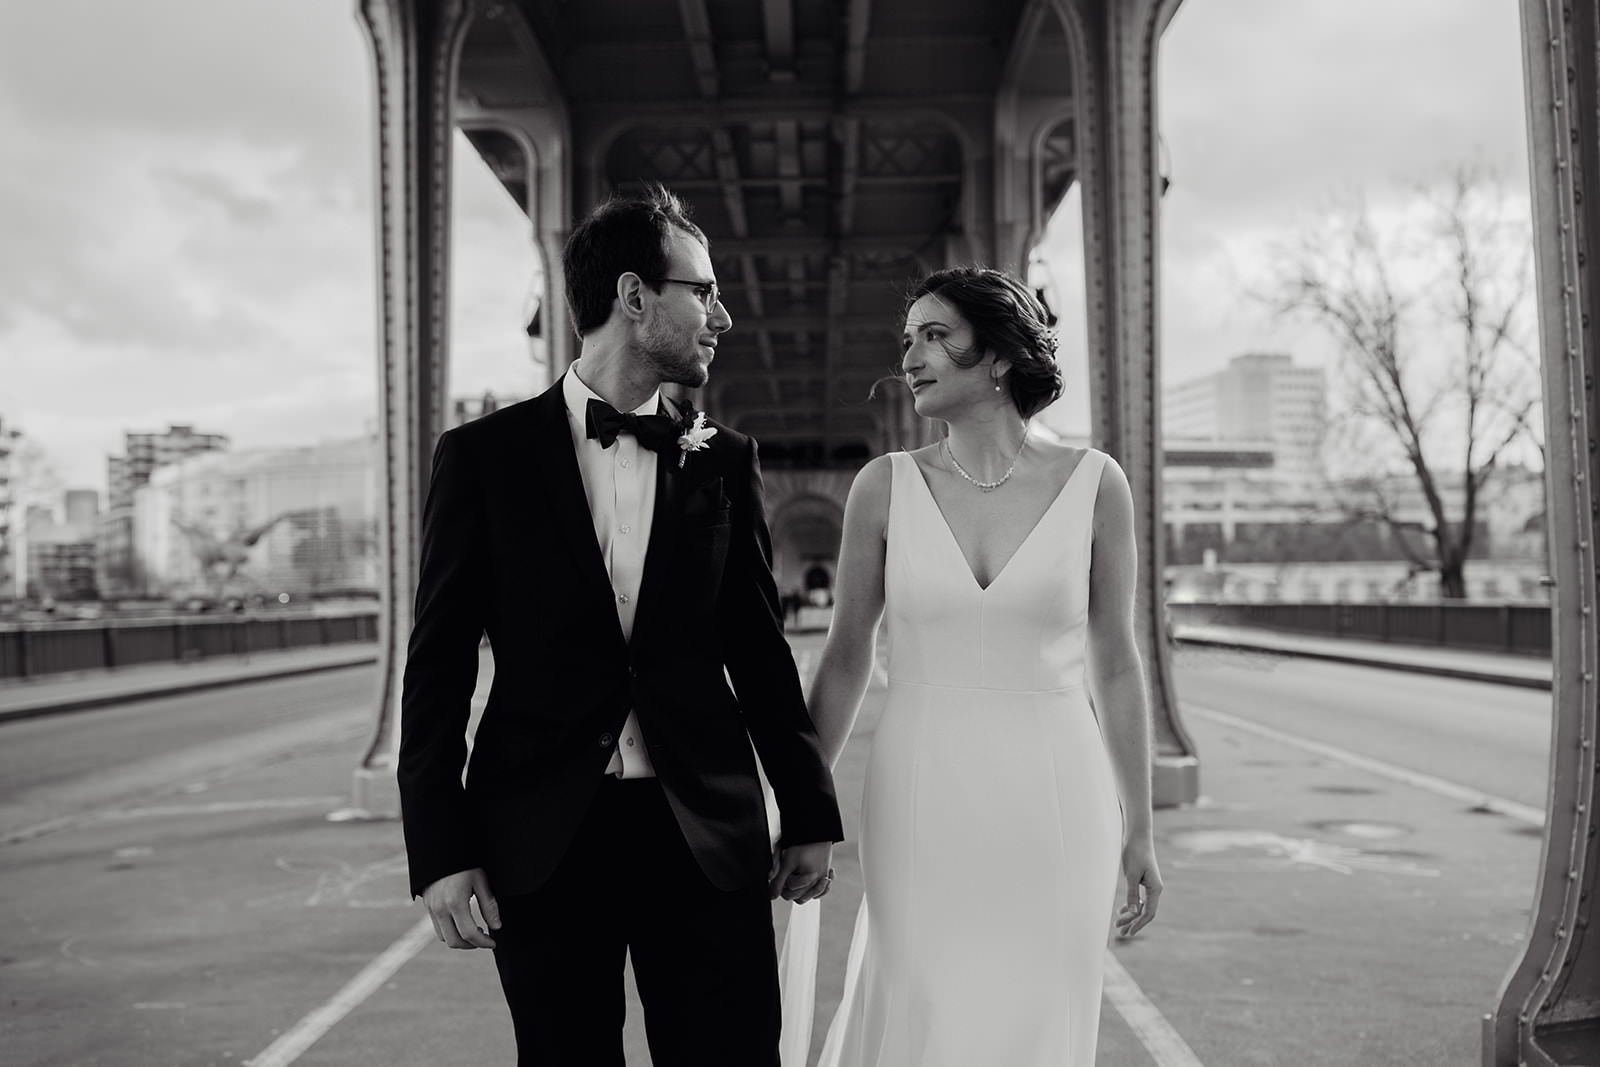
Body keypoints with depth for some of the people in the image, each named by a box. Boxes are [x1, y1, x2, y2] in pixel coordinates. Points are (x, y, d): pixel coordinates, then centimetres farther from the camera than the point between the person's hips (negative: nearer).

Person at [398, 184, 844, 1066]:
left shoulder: (724, 461, 6)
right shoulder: (484, 456, 0)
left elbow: (760, 649, 11)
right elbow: (438, 664, 0)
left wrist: (809, 814, 11)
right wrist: (441, 852, -5)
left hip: (707, 834, 2)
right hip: (542, 841, -1)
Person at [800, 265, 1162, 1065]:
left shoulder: (1094, 484, -1)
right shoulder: (886, 485, 0)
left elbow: (1114, 664, 5)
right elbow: (846, 660, 6)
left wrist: (1138, 829, 7)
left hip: (1053, 810, 0)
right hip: (922, 810, 0)